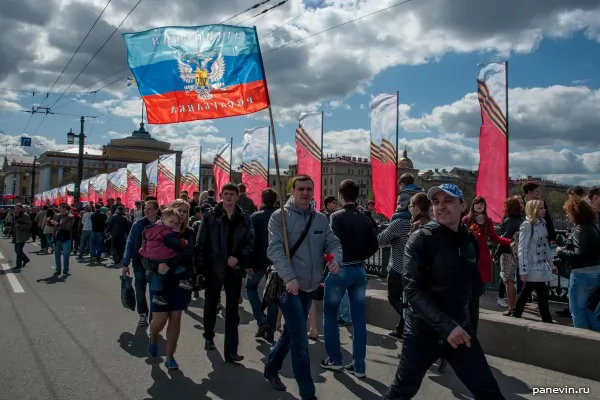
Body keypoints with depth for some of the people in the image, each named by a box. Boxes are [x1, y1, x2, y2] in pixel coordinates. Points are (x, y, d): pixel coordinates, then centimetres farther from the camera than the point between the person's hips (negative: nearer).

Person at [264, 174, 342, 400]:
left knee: (291, 333, 21)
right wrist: (289, 277, -28)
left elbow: (333, 243, 3)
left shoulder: (321, 219, 7)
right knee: (300, 341, -6)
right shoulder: (279, 217, -8)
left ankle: (271, 368, 43)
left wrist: (335, 259, -21)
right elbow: (275, 250, -17)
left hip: (310, 285, 6)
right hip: (288, 284, -6)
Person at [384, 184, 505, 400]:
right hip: (423, 331, -4)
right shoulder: (420, 238, -13)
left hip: (460, 328, 4)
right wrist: (446, 326, -26)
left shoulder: (469, 240, 3)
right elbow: (412, 290, -20)